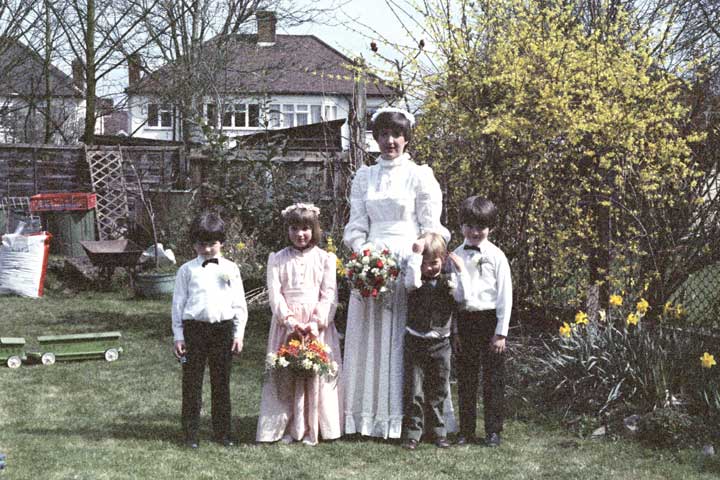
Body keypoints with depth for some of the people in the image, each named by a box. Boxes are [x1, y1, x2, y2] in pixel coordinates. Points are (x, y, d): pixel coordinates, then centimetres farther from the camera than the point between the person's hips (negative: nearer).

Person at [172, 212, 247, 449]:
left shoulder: (230, 269, 7)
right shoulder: (187, 270, 4)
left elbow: (240, 303, 8)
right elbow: (178, 303, 5)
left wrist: (239, 333, 2)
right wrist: (178, 336, 0)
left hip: (223, 328, 1)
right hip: (194, 329, -1)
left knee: (221, 383, 8)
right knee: (192, 384, 3)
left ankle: (222, 432, 19)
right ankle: (190, 434, 13)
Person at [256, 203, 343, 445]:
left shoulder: (325, 259, 5)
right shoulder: (277, 259, 6)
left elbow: (329, 295, -1)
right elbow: (275, 293, -2)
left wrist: (316, 322, -13)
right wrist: (290, 320, -14)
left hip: (317, 326, 0)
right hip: (286, 323, 0)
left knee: (316, 374, 0)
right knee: (284, 375, 0)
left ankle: (311, 429, 8)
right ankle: (286, 427, 9)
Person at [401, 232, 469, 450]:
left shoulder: (448, 279, 1)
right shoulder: (417, 278, -4)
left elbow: (461, 297, -15)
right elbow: (412, 282, -29)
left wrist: (460, 271, -17)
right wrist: (416, 254, -28)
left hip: (441, 342, 2)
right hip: (416, 340, -2)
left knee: (438, 390, 10)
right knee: (414, 389, 1)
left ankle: (437, 430, 22)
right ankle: (412, 432, 8)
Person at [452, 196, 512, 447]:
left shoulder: (496, 256, -2)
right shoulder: (456, 255, 6)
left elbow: (505, 295, -3)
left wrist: (501, 332, -7)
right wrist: (455, 330, 4)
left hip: (490, 320, -3)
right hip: (464, 320, 3)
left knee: (493, 378, 2)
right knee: (465, 378, 8)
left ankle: (493, 431, 13)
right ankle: (466, 431, 18)